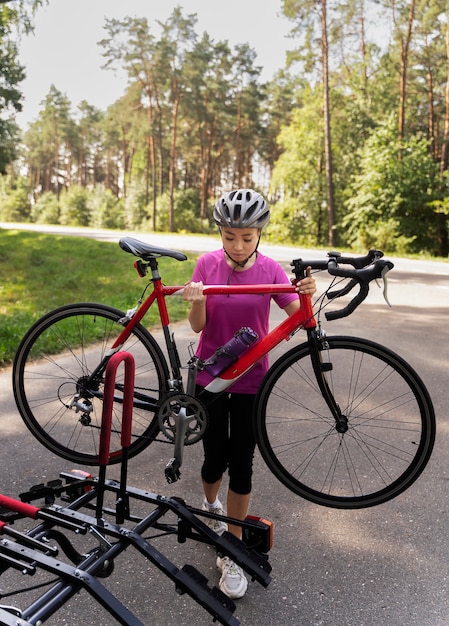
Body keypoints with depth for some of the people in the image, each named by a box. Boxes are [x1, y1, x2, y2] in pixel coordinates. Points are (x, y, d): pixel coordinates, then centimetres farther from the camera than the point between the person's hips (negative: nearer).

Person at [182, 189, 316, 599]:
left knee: (241, 465, 4)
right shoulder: (208, 264, -7)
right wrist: (196, 301, -31)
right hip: (210, 375, 0)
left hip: (250, 379, 0)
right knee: (216, 458, 7)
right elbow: (197, 325, -10)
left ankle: (231, 554, 22)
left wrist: (306, 295, -31)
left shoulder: (270, 269, -7)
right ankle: (211, 504, 44)